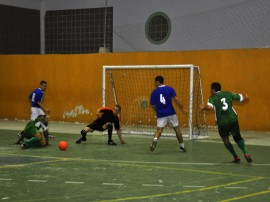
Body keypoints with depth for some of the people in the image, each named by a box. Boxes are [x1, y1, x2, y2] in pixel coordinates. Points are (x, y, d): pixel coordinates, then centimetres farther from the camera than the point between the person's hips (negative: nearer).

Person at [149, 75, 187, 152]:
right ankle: (182, 146, 18)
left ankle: (155, 140, -30)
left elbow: (153, 105, 6)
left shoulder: (154, 92, 3)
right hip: (171, 113, 0)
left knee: (159, 130, 1)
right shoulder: (170, 89, 0)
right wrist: (183, 108, -11)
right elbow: (176, 99, -13)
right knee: (177, 129, 13)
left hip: (161, 114, 0)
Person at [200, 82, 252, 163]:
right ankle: (246, 153, -4)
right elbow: (245, 97, 13)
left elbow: (209, 107, -21)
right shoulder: (228, 94, 12)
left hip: (222, 122, -3)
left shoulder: (212, 98, 2)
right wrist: (244, 95, 36)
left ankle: (236, 157, 15)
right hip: (233, 120, 3)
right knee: (237, 137, 18)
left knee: (225, 139, 20)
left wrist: (203, 107, -1)